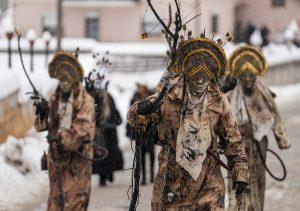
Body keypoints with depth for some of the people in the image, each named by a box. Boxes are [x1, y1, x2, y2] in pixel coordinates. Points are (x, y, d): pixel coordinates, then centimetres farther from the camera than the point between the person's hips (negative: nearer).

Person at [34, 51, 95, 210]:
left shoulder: (85, 101, -9)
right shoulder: (55, 99, 9)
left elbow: (81, 128, -18)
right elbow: (41, 126, 8)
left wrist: (59, 136, -17)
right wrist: (42, 113, -11)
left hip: (76, 156, -6)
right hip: (57, 156, 6)